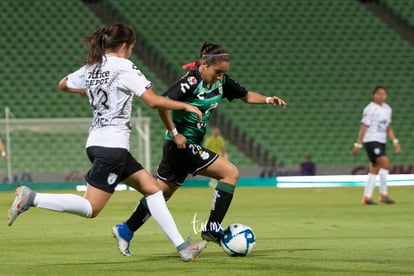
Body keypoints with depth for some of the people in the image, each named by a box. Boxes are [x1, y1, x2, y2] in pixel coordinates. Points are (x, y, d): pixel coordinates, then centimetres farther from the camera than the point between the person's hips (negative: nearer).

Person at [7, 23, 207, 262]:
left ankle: (182, 246, 6)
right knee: (91, 208, -8)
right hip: (112, 145, -10)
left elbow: (63, 85, 27)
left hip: (97, 142, 10)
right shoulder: (125, 67, -11)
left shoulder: (92, 68, 11)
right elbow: (153, 100, -19)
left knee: (151, 187, 9)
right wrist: (185, 106, -8)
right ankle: (32, 199, -14)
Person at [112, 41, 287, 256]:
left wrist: (268, 100, -2)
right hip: (182, 144, -9)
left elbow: (245, 96, 15)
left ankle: (126, 230, 26)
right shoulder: (191, 82, -21)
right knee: (230, 173, -12)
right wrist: (174, 133, -23)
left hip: (192, 146, 9)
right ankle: (212, 228, -10)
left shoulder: (221, 82, 5)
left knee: (161, 193, 17)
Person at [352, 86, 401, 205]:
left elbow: (388, 128, 19)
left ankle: (366, 197, 8)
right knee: (385, 163, -19)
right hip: (371, 141, -8)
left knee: (374, 170, 5)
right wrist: (358, 145, -9)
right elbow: (364, 128, -9)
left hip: (381, 142, 8)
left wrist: (395, 142, 10)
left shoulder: (387, 109, 12)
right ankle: (383, 194, -14)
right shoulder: (369, 109, -10)